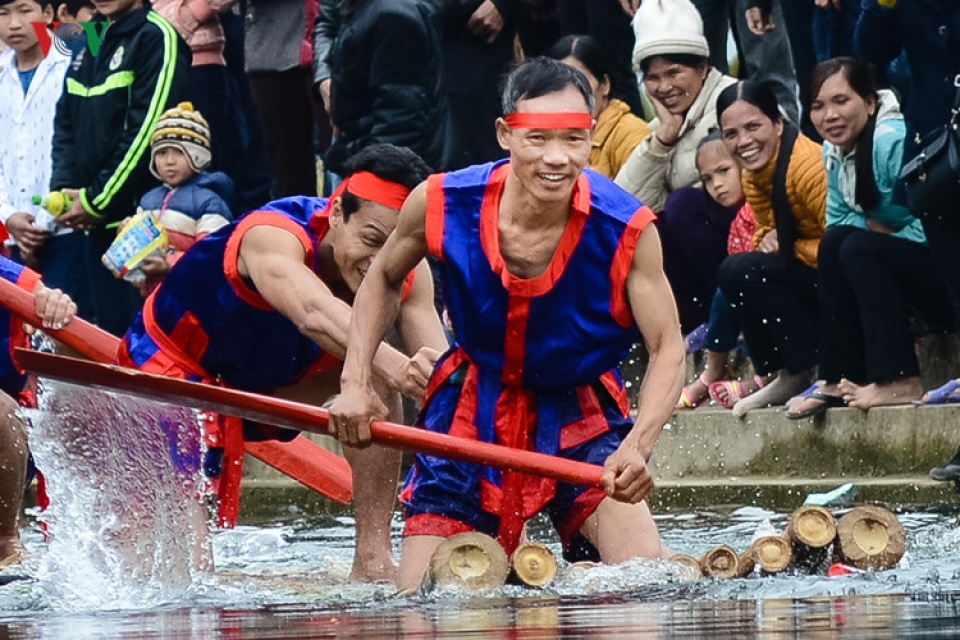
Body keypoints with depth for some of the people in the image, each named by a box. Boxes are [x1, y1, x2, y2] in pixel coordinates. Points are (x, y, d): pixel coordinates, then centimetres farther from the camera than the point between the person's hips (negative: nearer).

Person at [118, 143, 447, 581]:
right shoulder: (273, 237, -35)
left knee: (370, 372, -22)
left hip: (267, 383, 6)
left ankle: (373, 559, -17)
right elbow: (314, 314, -57)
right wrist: (397, 367, -75)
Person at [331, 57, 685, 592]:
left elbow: (668, 350, -20)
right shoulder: (441, 205, -20)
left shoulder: (626, 232, -26)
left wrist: (637, 446, -37)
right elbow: (384, 279, 2)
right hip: (473, 408, 1)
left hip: (580, 413, -1)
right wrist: (356, 384, -8)